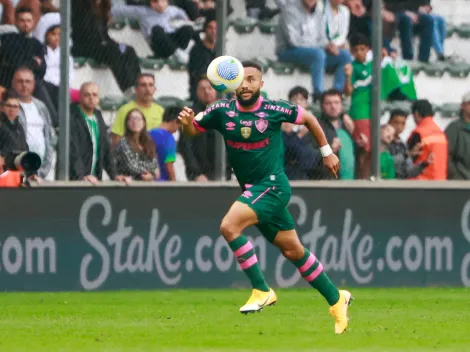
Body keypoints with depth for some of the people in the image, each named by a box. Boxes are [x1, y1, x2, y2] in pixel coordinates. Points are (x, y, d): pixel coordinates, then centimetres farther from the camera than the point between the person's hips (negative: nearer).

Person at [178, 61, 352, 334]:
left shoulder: (274, 109, -10)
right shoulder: (223, 111, -1)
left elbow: (308, 118, 6)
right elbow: (193, 130, 7)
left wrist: (327, 152, 11)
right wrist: (187, 122, -17)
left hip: (272, 184, -5)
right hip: (252, 189, 6)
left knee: (229, 226, -25)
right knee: (293, 250, 12)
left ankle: (261, 291, -15)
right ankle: (336, 299, 26)